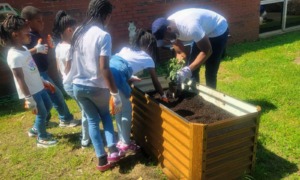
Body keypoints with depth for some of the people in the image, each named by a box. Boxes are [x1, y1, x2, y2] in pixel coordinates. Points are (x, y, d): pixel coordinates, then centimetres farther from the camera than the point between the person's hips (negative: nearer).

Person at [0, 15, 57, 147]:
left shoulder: (23, 49, 4)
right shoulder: (15, 56, -25)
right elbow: (20, 79, -25)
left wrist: (43, 81, 21)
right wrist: (29, 99, -24)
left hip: (38, 87, 9)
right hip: (30, 92, -9)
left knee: (48, 106, 23)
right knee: (42, 113, 6)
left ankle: (36, 129, 42)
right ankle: (42, 139, 27)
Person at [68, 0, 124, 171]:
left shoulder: (78, 32, 5)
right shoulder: (103, 35, -16)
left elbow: (73, 59, 12)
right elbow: (104, 69, -23)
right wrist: (115, 94, -19)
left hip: (78, 86, 5)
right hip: (97, 87, -5)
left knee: (92, 119, 18)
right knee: (105, 115, 23)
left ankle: (102, 159, 18)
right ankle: (113, 151, 15)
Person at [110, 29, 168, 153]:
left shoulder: (126, 49, 31)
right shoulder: (148, 59, 17)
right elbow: (155, 81, 25)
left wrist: (130, 77, 42)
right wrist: (163, 95, 38)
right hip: (116, 77, -7)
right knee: (127, 109, 11)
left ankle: (121, 140, 32)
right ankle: (126, 144, 19)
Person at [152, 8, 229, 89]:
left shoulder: (189, 27, -40)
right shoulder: (171, 30, -16)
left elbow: (207, 51, -33)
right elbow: (180, 54, -7)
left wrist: (188, 70, -40)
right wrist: (178, 71, -24)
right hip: (203, 32, 7)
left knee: (210, 72, -8)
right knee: (192, 70, 3)